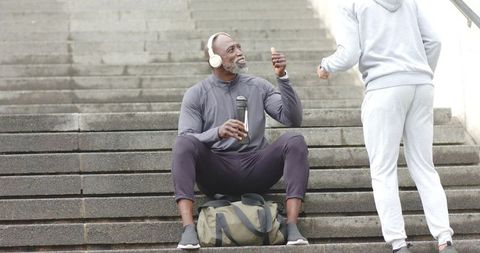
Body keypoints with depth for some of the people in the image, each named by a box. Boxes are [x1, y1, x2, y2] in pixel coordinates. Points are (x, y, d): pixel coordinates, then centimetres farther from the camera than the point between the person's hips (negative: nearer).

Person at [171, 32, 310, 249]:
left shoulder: (258, 87, 12)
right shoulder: (196, 94, 5)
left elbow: (293, 119, 1)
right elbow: (185, 141, -8)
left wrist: (282, 77, -11)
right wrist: (218, 132, -28)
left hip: (255, 169, 2)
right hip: (215, 173, -2)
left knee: (294, 141, -23)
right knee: (184, 143, -30)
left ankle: (292, 227, -32)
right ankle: (188, 230, -40)